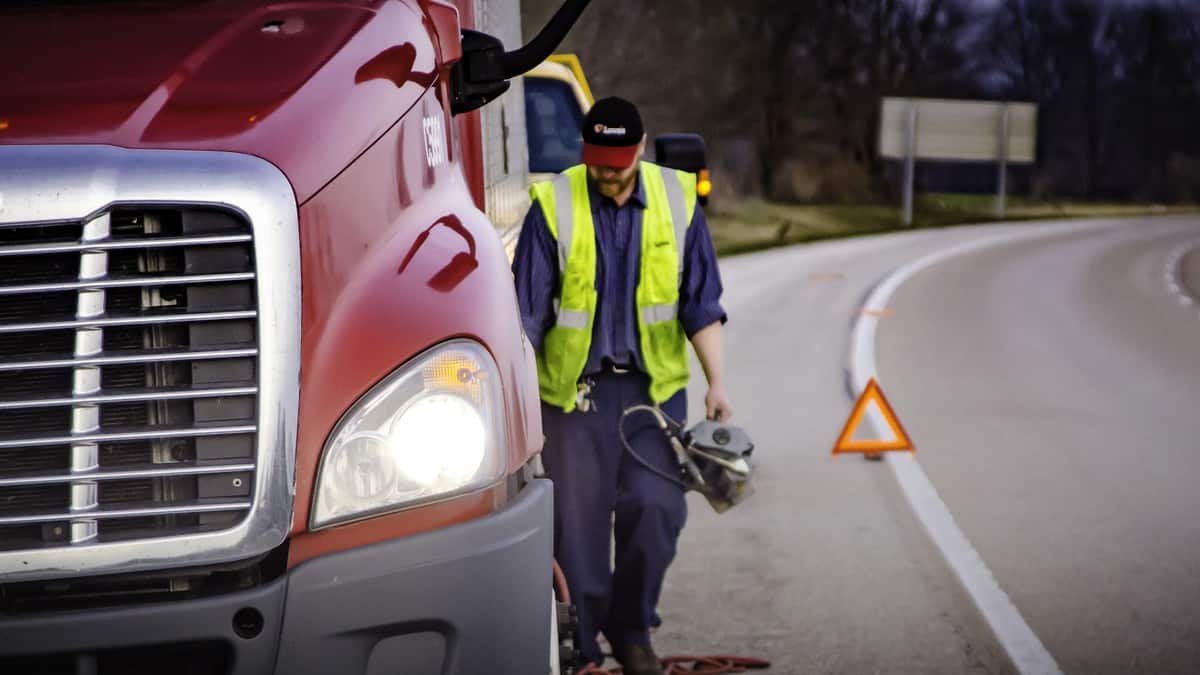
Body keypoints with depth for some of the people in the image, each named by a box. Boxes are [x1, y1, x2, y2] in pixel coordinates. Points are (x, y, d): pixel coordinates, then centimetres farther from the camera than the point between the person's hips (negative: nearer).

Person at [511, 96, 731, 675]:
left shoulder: (677, 202, 1)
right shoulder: (553, 207, -6)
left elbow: (701, 305, 6)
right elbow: (527, 312, -4)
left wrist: (716, 383, -1)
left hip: (654, 385, 2)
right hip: (574, 387, -2)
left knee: (655, 508, -7)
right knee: (577, 518, -2)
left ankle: (630, 627, 14)